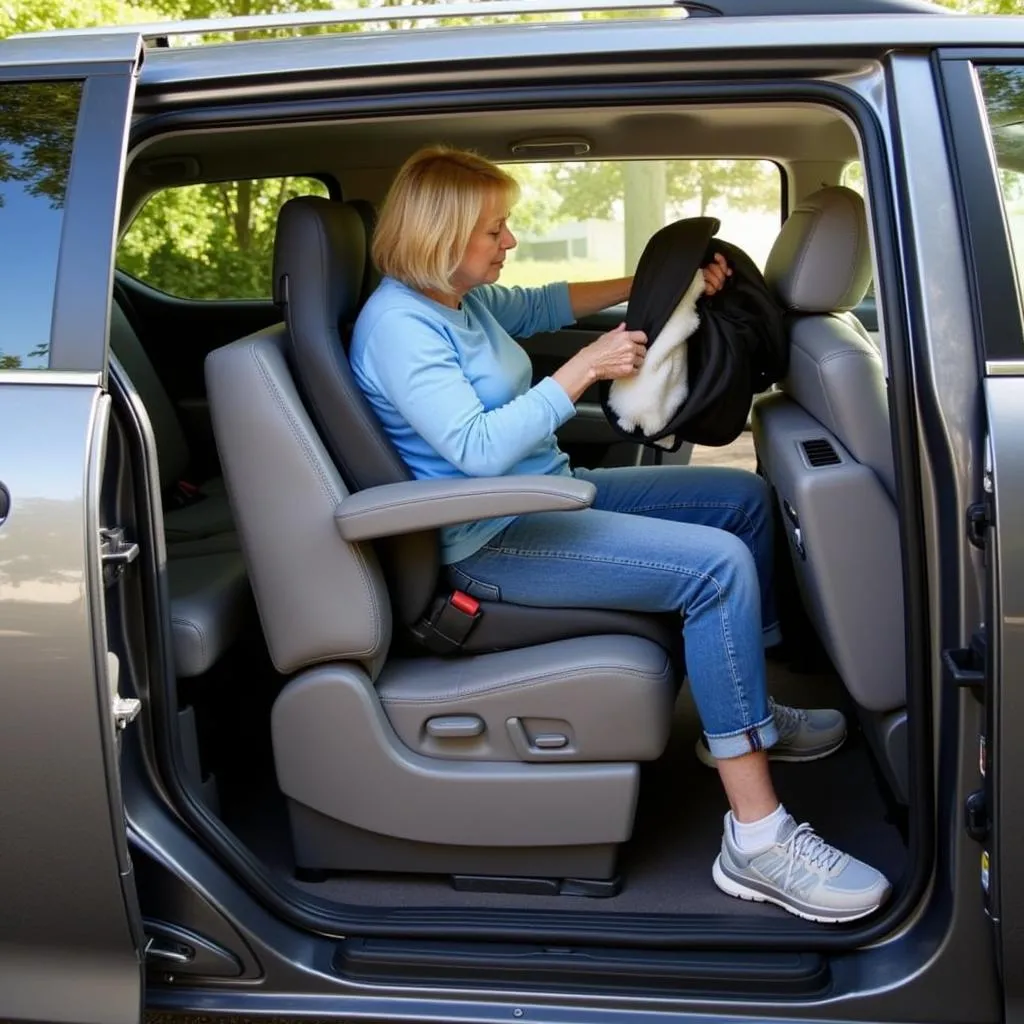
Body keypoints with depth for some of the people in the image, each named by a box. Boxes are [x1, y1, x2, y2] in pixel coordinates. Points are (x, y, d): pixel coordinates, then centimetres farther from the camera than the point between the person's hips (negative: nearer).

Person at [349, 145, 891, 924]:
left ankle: (742, 709, 23)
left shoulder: (460, 297, 8)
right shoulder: (397, 326, -20)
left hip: (551, 492, 11)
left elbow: (542, 306, 24)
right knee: (719, 566, -26)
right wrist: (586, 369, -25)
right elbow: (479, 449, -28)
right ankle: (756, 841, -22)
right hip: (494, 544, -11)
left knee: (743, 498, 13)